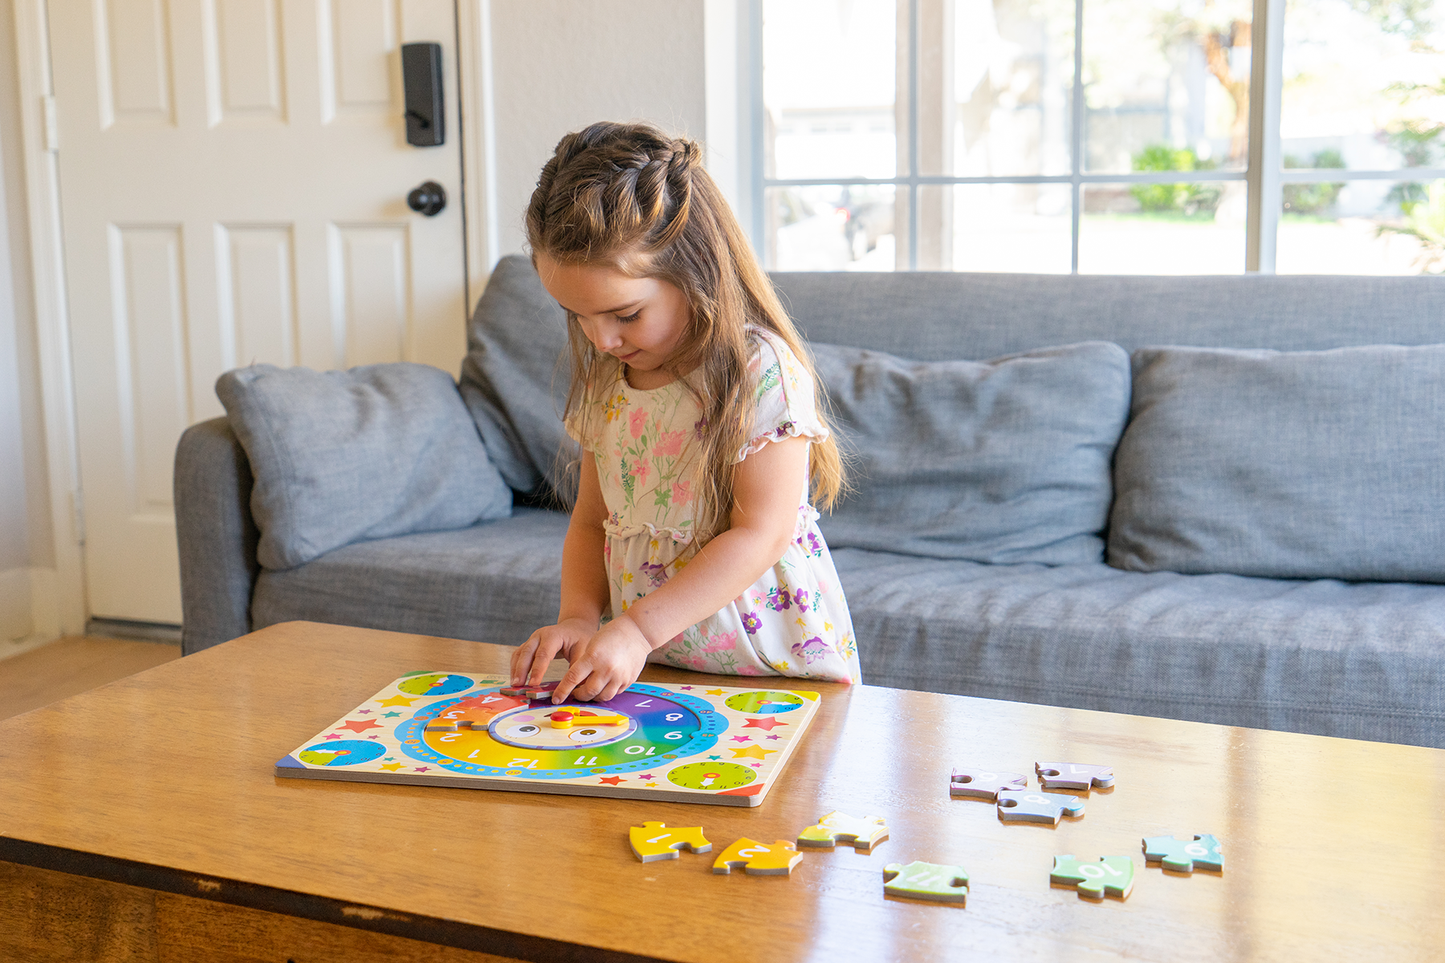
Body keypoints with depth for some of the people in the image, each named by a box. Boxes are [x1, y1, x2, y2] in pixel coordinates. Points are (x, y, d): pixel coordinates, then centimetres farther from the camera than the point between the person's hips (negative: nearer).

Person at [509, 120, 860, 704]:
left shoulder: (763, 372, -13)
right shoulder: (603, 382, 8)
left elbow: (761, 534, -17)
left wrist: (638, 627, -20)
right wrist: (579, 620, -3)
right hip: (643, 672, 3)